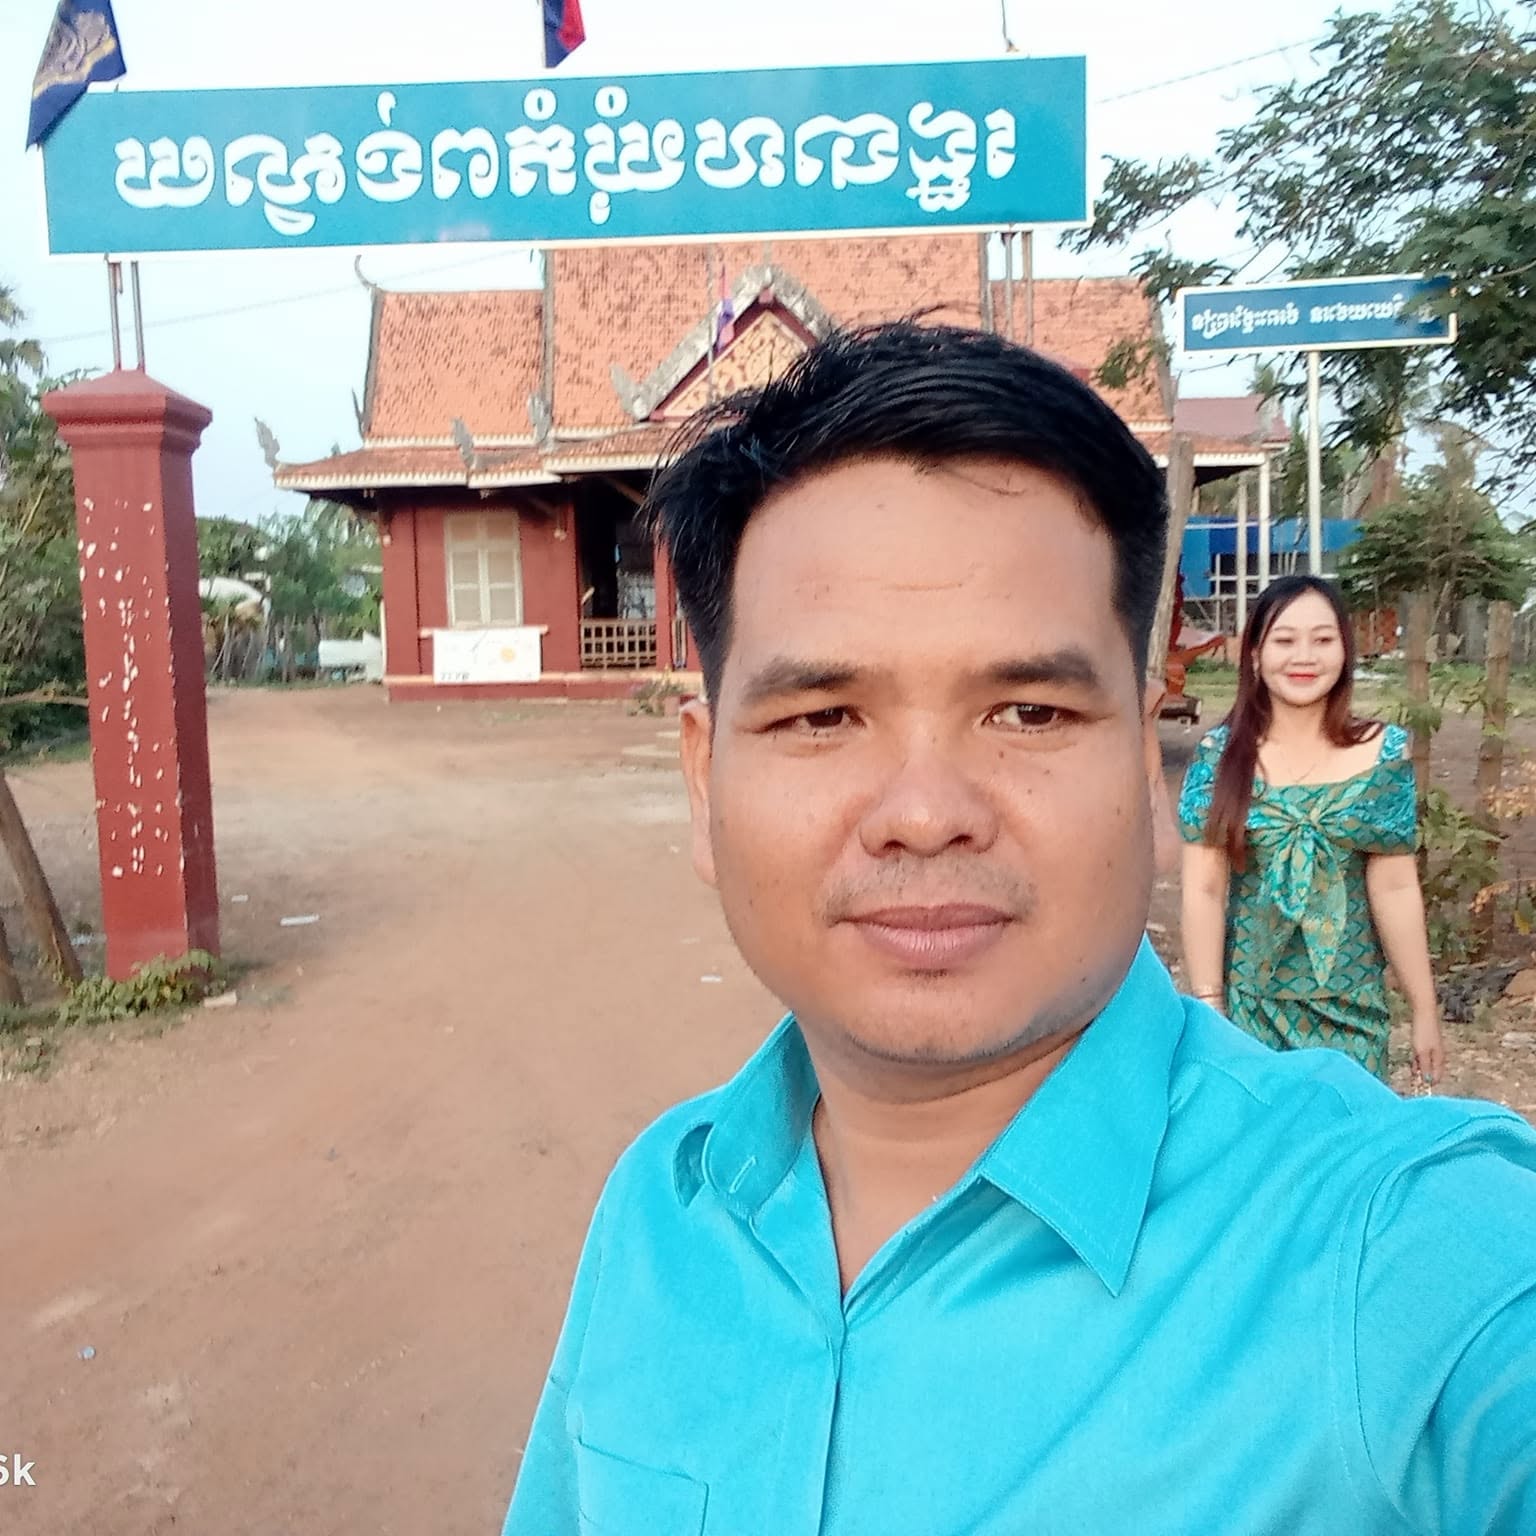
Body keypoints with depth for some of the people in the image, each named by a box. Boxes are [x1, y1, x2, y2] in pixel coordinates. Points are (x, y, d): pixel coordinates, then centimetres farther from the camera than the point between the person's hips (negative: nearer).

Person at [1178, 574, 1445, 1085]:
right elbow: (1203, 889, -8)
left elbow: (1396, 888, -2)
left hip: (1351, 1005, 1)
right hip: (1245, 1002, 0)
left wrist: (1425, 1008, 0)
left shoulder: (1384, 753, -4)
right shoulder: (1219, 756, -7)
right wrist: (1207, 1004, -10)